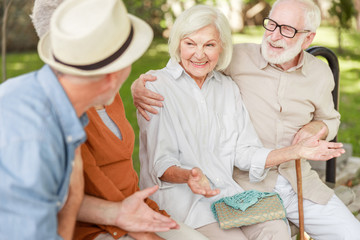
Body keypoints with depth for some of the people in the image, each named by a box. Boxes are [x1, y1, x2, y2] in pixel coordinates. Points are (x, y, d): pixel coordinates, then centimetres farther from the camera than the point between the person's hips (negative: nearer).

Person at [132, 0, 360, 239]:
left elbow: (330, 119, 23)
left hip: (298, 179, 4)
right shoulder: (237, 58, -7)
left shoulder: (320, 73, 5)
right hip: (245, 182, -4)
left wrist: (316, 127, -1)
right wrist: (140, 82, -19)